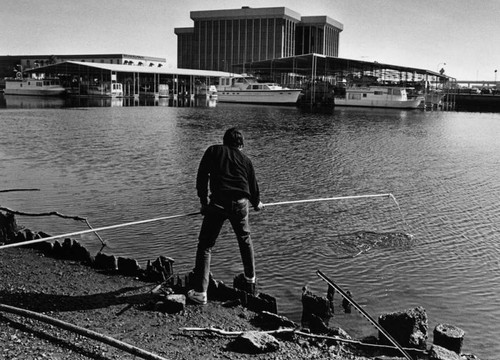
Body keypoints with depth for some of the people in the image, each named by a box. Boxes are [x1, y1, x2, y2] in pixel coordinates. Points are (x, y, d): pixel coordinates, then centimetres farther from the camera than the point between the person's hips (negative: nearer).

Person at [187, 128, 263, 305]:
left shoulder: (213, 151, 14)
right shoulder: (245, 159, 20)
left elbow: (202, 177, 6)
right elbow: (253, 184, 27)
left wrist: (204, 201, 12)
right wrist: (257, 203, 46)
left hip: (218, 202, -2)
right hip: (240, 203, 3)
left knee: (205, 244, 3)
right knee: (245, 239, 26)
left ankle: (200, 292, -4)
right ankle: (250, 279, 40)